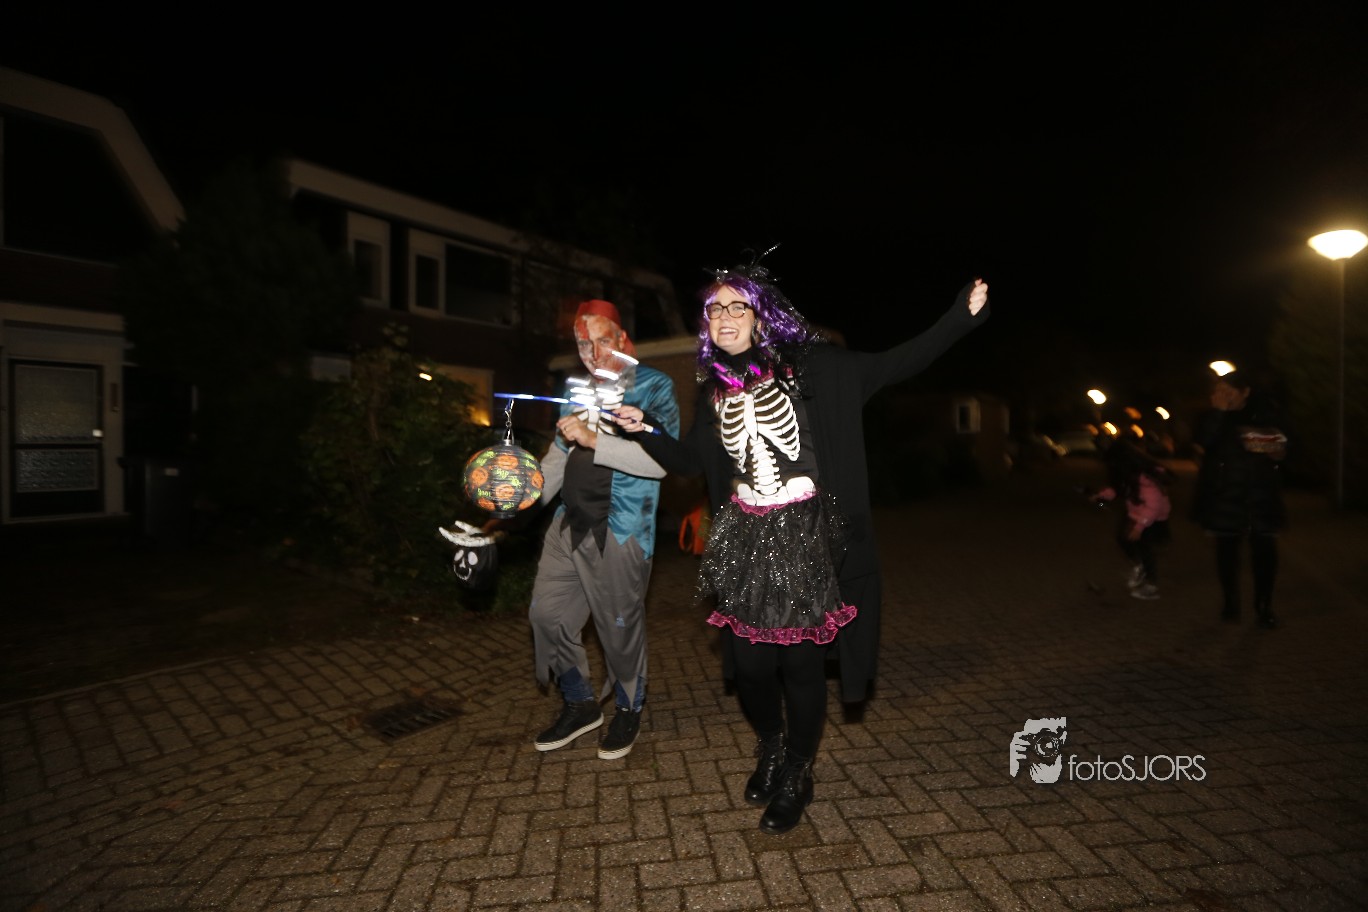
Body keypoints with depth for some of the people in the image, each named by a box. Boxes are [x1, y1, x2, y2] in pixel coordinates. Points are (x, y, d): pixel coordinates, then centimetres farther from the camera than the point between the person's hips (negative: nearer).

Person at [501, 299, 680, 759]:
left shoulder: (654, 387, -5)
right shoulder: (579, 390, 15)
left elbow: (660, 458, -20)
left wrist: (593, 440, -24)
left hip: (620, 529, -6)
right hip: (570, 522, 7)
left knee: (619, 625, 4)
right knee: (546, 613, 9)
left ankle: (628, 710, 31)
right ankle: (580, 704, 31)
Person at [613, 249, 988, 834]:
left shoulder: (809, 365, -4)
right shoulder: (713, 387, 9)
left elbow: (894, 366, -2)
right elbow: (692, 462, 16)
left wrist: (961, 316, -10)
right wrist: (643, 430, 4)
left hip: (808, 539, -3)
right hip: (744, 543, 4)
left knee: (802, 660, 5)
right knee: (749, 661, 6)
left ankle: (796, 779, 33)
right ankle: (770, 749, 41)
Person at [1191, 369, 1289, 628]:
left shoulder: (1266, 412, 2)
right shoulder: (1215, 416, -1)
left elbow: (1286, 444, 10)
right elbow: (1203, 443, -18)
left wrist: (1278, 451, -12)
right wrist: (1218, 412, -22)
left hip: (1262, 493, 1)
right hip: (1224, 493, -1)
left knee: (1265, 549, 1)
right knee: (1227, 547, 6)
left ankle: (1264, 606, 15)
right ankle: (1230, 604, 19)